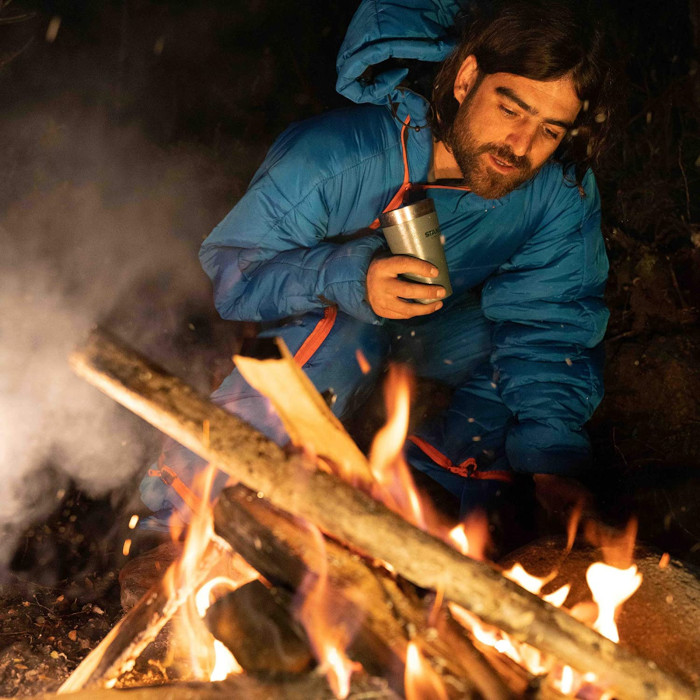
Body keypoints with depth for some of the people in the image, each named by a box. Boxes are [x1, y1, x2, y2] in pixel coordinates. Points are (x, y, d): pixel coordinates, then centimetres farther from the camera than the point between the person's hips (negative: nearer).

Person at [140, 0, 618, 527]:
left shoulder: (565, 195, -25)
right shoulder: (334, 157, -34)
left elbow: (550, 325, -21)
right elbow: (228, 268, -26)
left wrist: (551, 463, -35)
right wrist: (344, 277, -45)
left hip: (443, 327, 3)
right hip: (322, 319, -3)